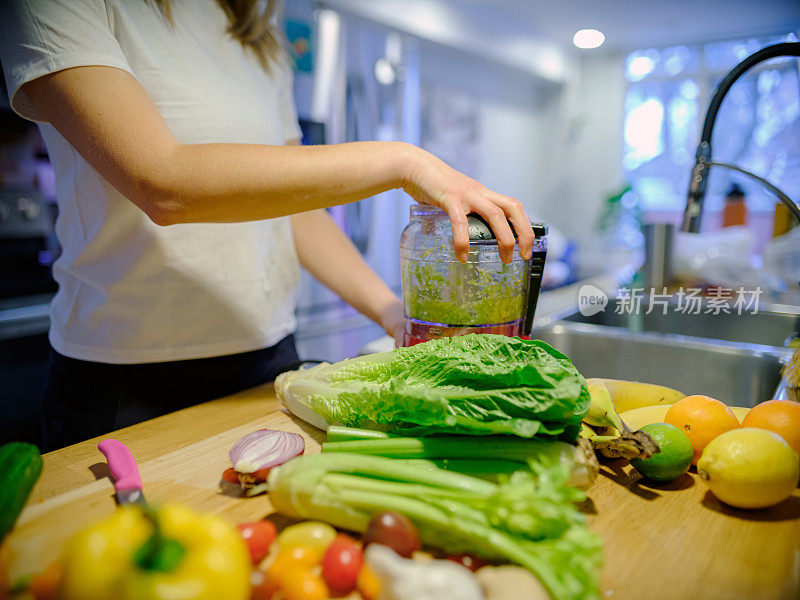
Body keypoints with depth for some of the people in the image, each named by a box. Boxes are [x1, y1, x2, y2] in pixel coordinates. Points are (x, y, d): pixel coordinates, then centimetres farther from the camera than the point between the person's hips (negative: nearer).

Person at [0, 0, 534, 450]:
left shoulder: (261, 44, 13)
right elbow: (162, 182, -24)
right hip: (127, 382, -4)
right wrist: (398, 162, -26)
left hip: (270, 357, 5)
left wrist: (391, 309, -2)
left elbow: (296, 202, 11)